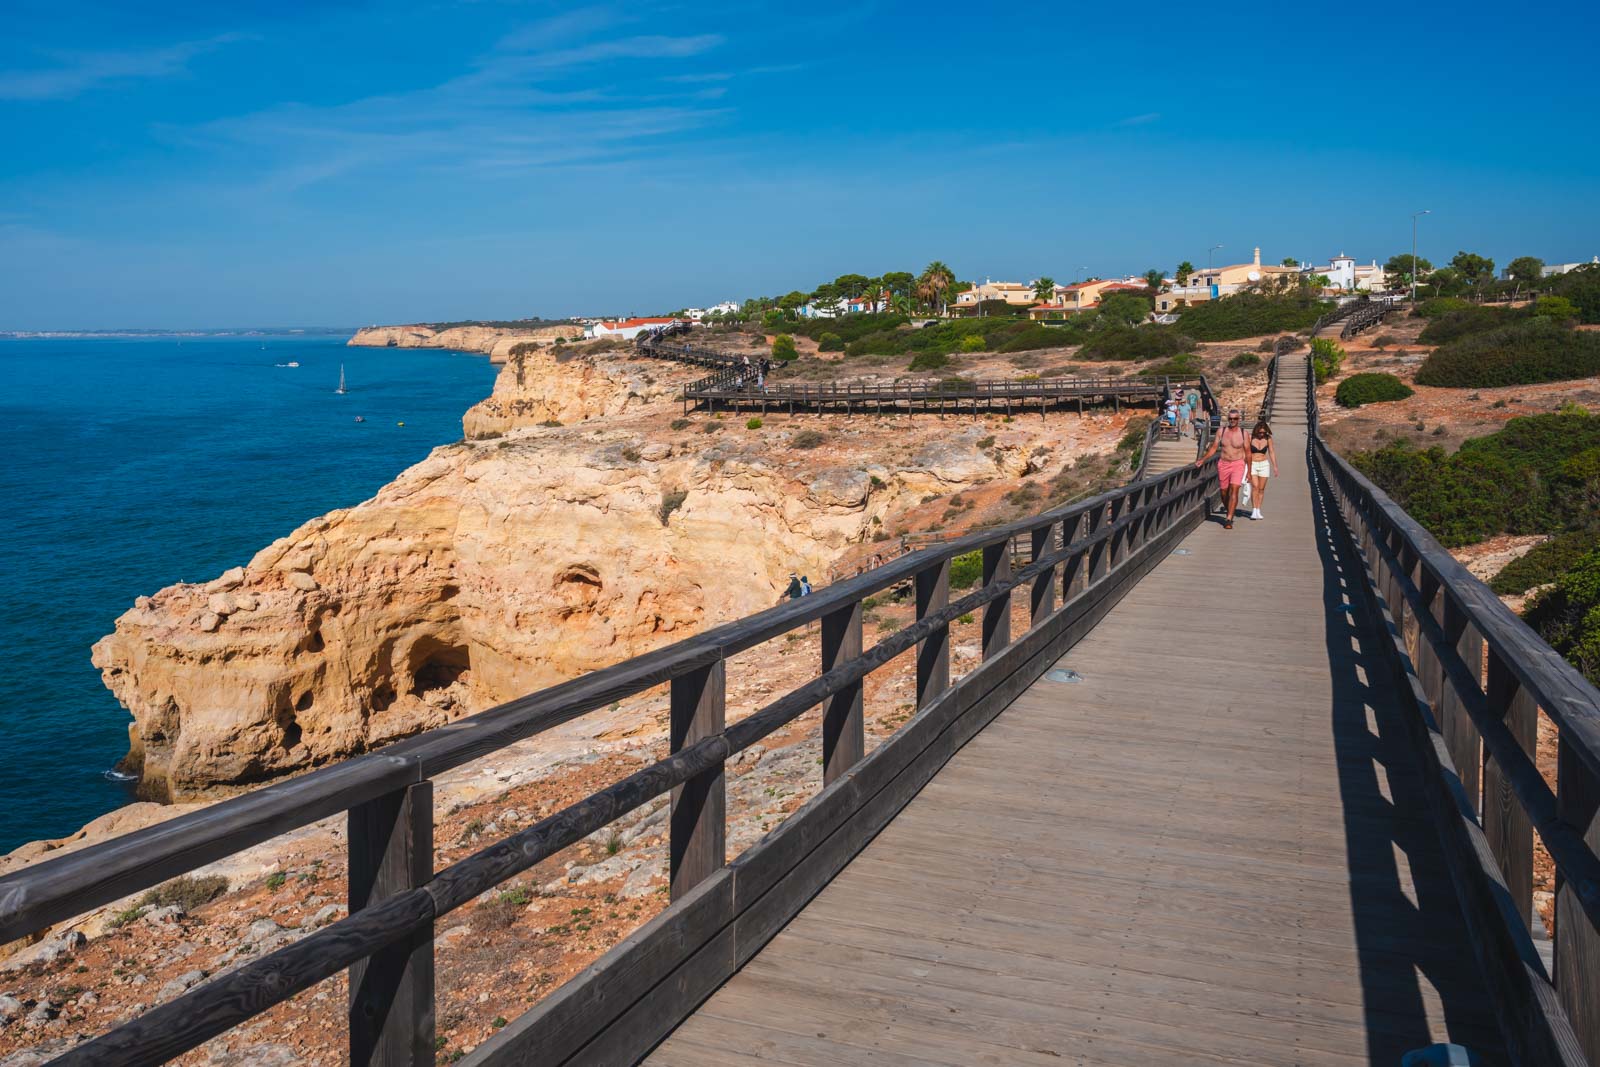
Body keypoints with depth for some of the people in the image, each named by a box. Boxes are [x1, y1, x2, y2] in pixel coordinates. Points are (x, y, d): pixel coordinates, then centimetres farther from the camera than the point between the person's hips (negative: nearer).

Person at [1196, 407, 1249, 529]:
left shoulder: (1243, 433, -1)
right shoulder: (1222, 431, 3)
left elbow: (1247, 452, 5)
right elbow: (1214, 447, 9)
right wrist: (1202, 460, 1)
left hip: (1237, 464, -3)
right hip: (1223, 464, 3)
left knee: (1234, 490, -16)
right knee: (1224, 492, 9)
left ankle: (1229, 519, -17)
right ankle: (1229, 513, 33)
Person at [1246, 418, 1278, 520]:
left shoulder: (1268, 438, 0)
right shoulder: (1250, 437, -8)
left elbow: (1271, 452, 6)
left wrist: (1275, 466, 3)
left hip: (1264, 465, 3)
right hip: (1252, 465, -3)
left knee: (1261, 489, 4)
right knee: (1255, 487, -15)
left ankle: (1258, 511, 12)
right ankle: (1254, 511, -13)